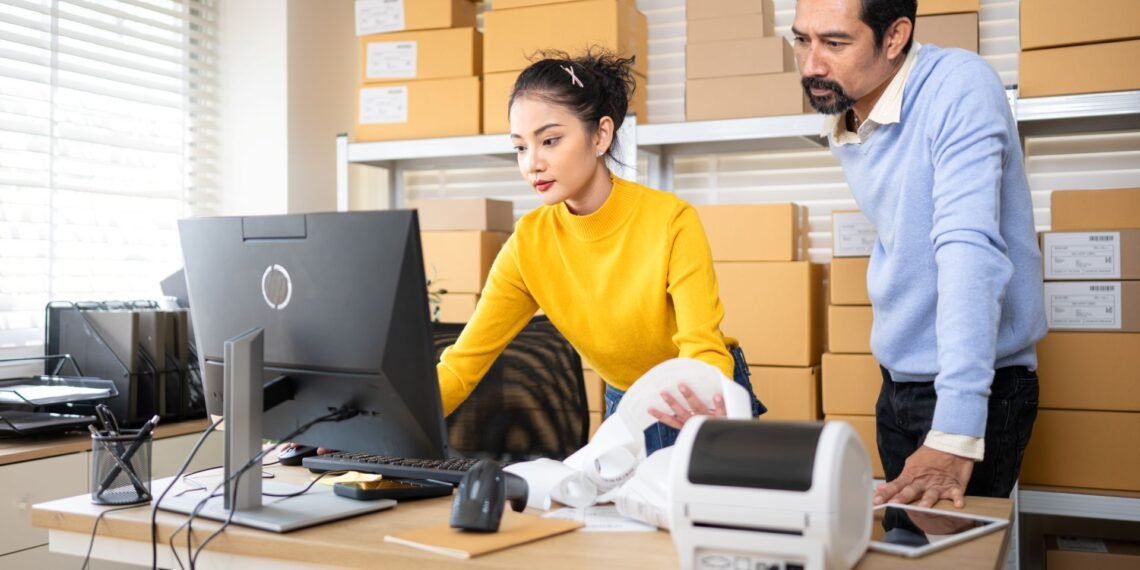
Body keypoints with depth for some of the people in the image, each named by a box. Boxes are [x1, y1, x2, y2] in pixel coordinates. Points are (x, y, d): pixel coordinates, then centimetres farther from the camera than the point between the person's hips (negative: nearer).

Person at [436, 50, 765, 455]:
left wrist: (707, 409, -46)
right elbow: (462, 364, -11)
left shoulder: (672, 222, -20)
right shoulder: (529, 243, -11)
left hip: (707, 407, -3)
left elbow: (704, 349, -23)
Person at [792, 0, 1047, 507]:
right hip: (898, 383, 6)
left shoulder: (960, 88, -21)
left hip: (979, 388, -6)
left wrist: (955, 437, -37)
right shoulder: (844, 126, 0)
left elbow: (970, 252, -31)